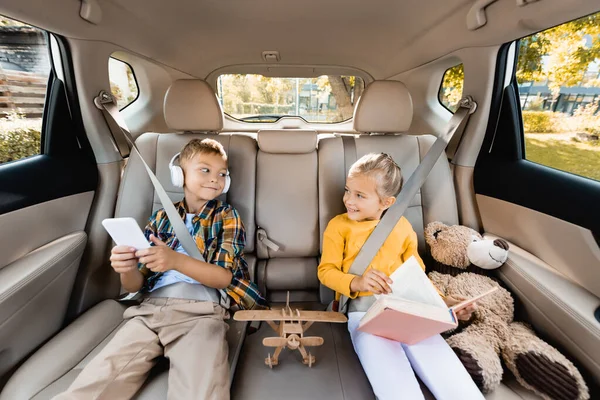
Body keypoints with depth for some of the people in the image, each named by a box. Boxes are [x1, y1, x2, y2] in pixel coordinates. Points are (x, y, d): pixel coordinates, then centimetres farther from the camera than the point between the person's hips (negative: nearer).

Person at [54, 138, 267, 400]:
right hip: (151, 308, 3)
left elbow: (224, 276, -3)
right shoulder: (162, 217, 15)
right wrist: (127, 269, -10)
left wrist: (176, 260, -19)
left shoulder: (227, 216, 8)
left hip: (200, 311, -3)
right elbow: (135, 285, 15)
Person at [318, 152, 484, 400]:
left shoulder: (402, 226, 15)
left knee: (445, 370, -18)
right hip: (363, 311, -3)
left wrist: (442, 301, 7)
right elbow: (326, 271, 1)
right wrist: (356, 282, -18)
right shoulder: (339, 225, 5)